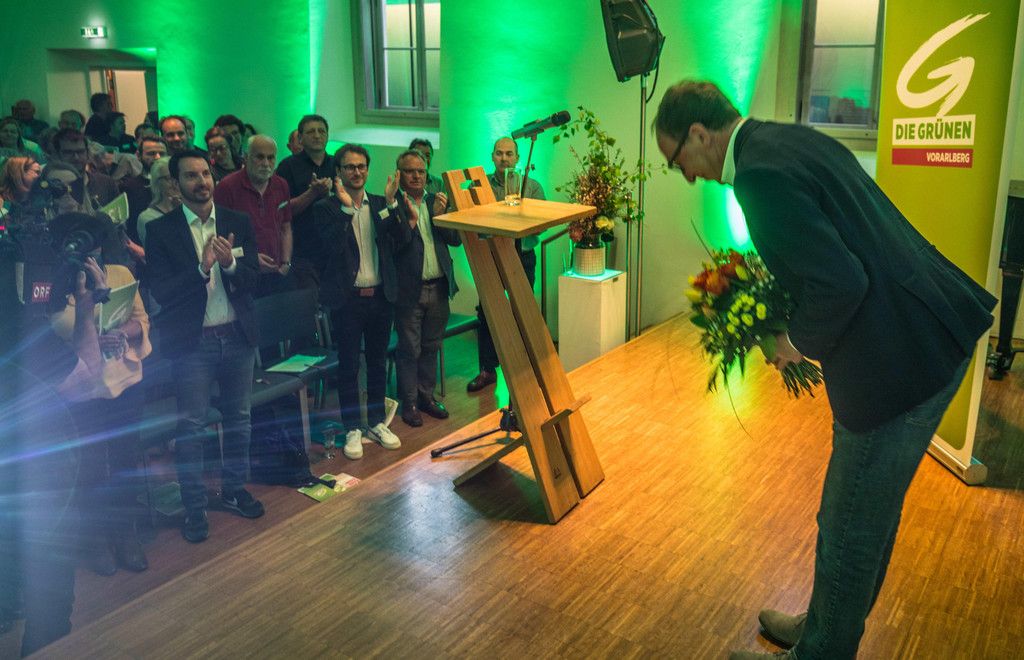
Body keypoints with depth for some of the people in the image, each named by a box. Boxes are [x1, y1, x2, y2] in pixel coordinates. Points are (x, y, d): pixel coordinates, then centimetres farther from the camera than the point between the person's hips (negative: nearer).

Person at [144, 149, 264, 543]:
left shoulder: (238, 223, 4)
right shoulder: (160, 231, -4)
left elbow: (253, 279, -1)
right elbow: (161, 291, -11)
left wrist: (230, 264, -21)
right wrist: (202, 269, -25)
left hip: (237, 337, 3)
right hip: (192, 343, -3)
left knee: (238, 419, 14)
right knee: (191, 427, 2)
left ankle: (233, 489, 32)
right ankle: (195, 508, 15)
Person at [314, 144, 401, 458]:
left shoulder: (380, 205, 9)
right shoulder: (326, 208, -3)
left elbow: (397, 240, -5)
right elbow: (333, 244, -18)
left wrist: (389, 204, -14)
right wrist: (346, 207, -20)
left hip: (381, 295, 4)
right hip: (347, 298, -4)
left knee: (378, 362, 13)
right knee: (348, 365, 4)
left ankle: (377, 422, 26)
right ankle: (352, 429, 15)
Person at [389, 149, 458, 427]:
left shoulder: (437, 201, 10)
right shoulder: (392, 205, -5)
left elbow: (456, 239, 5)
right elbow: (393, 244, -14)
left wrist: (442, 215, -10)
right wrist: (410, 220, -25)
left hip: (438, 287, 5)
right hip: (409, 289, -5)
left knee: (431, 347, 14)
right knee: (409, 349, 4)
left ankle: (426, 395, 28)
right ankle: (409, 402, 17)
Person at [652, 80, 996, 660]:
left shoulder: (762, 172, -20)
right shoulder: (795, 139, 11)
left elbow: (841, 283, -26)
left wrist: (800, 342, -9)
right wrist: (779, 286, 14)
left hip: (901, 361, -10)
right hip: (937, 335, 10)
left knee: (849, 530, 9)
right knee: (870, 514, 25)